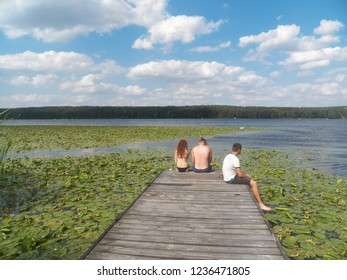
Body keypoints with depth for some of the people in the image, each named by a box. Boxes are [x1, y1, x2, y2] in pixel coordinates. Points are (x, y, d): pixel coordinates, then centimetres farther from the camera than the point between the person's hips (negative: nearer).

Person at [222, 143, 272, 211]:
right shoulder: (235, 159, -20)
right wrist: (247, 176, 0)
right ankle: (261, 205, -5)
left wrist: (245, 174, 12)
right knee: (254, 183, -12)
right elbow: (240, 174, -20)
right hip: (231, 179, -10)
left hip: (227, 177, 10)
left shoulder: (228, 156, 9)